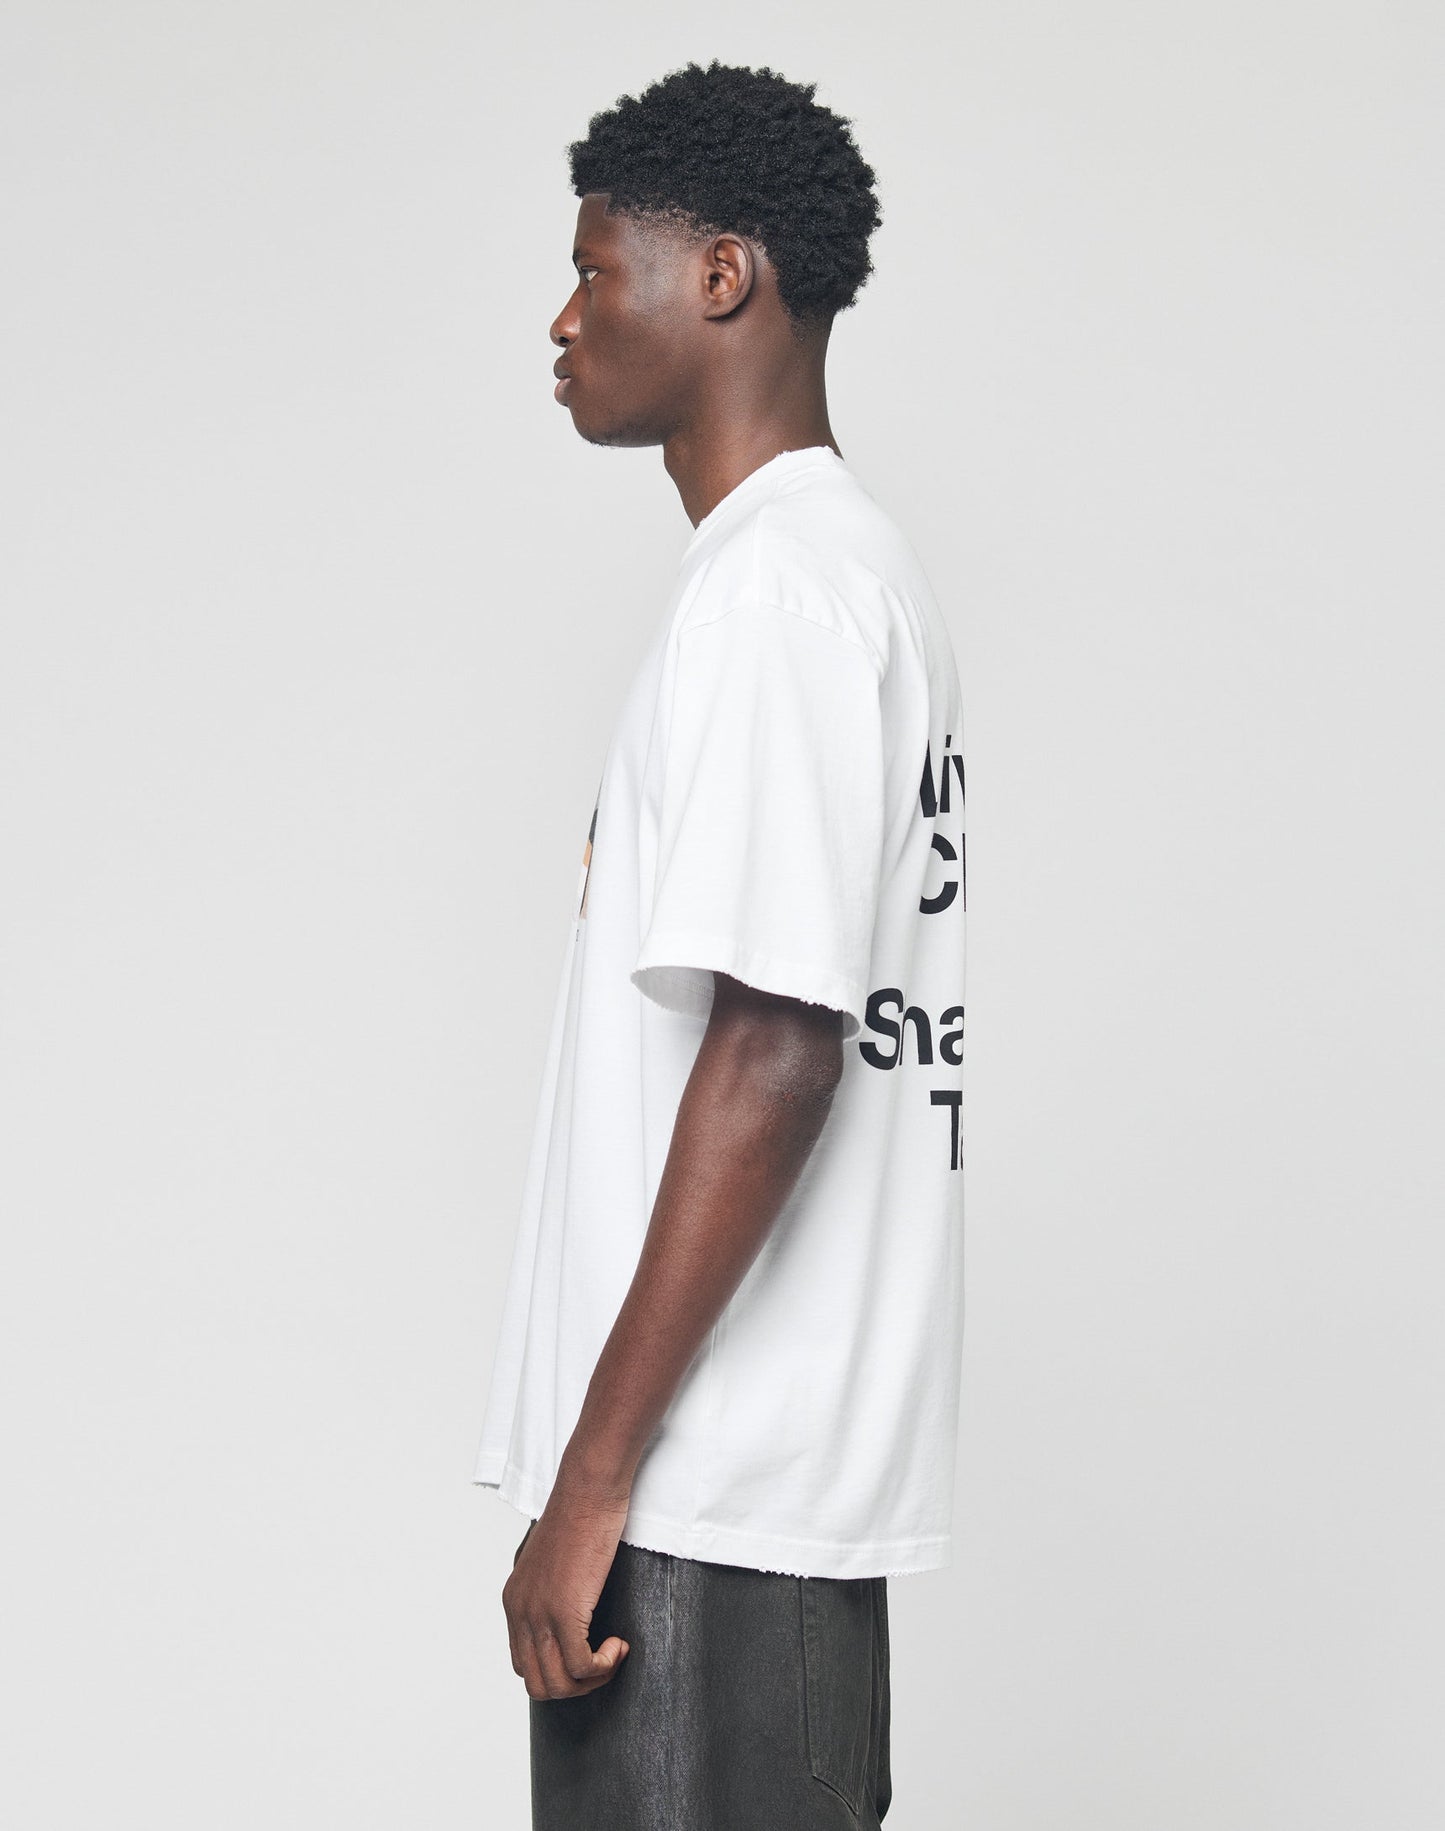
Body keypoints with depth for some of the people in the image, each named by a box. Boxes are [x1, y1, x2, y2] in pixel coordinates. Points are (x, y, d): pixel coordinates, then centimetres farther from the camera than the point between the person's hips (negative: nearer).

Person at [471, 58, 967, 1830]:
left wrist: (598, 1469, -20)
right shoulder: (857, 567, 16)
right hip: (795, 1471, 10)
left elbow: (773, 1055, -22)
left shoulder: (776, 587, -15)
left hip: (712, 1481, -10)